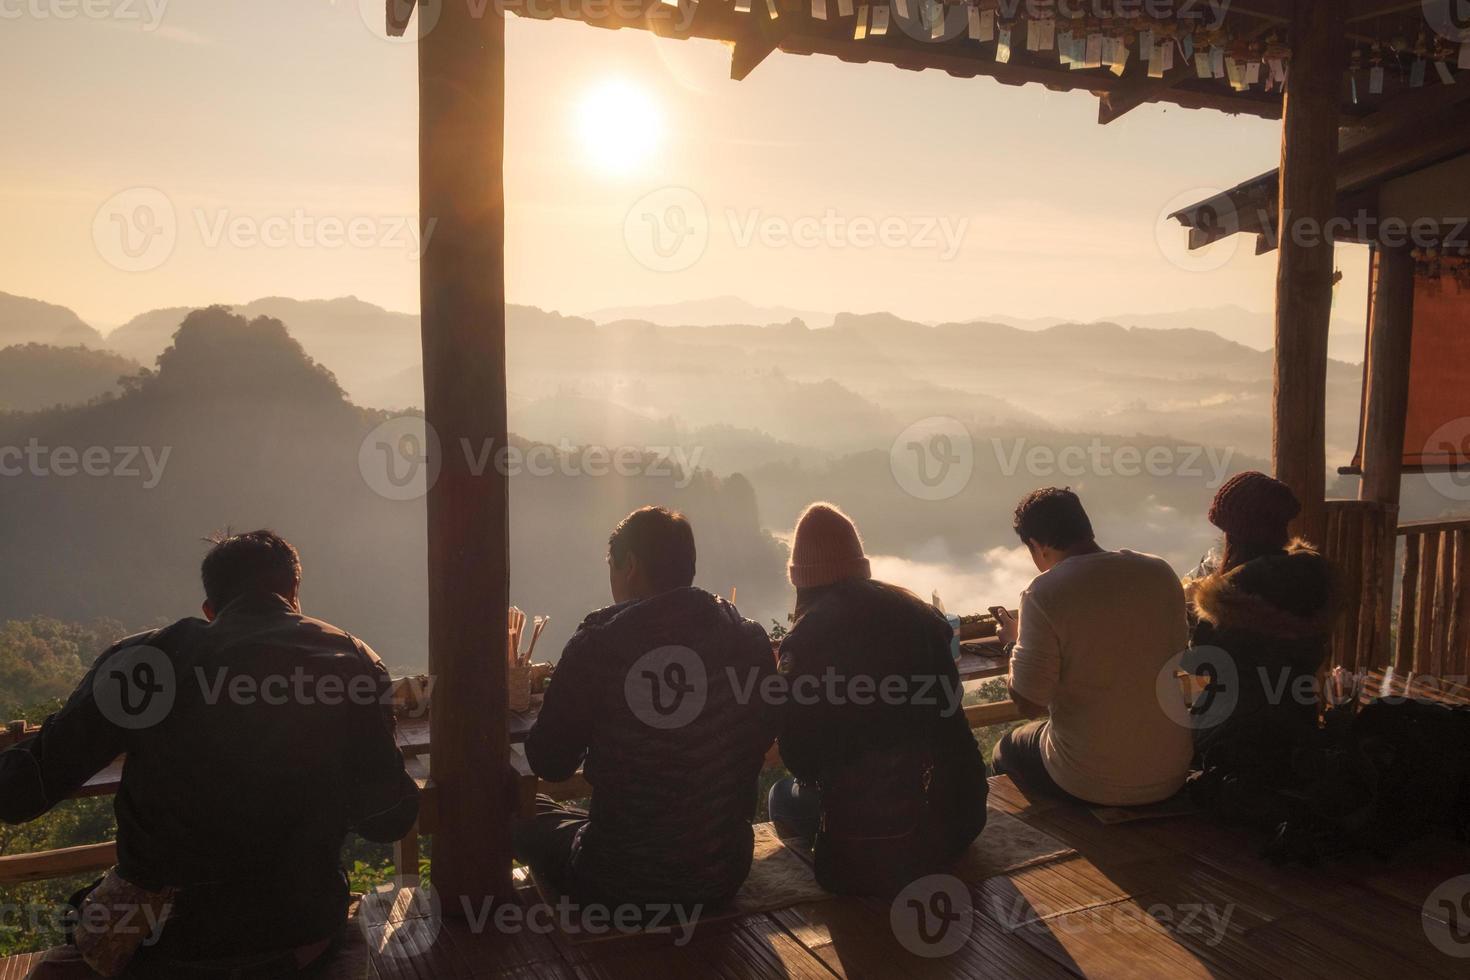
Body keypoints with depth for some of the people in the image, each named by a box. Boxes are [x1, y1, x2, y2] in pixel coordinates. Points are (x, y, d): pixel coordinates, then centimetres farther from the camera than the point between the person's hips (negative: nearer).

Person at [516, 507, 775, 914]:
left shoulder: (598, 643, -17)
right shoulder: (751, 642, -6)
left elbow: (549, 763, -7)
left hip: (621, 885, -4)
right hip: (725, 876, 4)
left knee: (526, 814, 23)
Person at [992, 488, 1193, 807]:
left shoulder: (1043, 595, -21)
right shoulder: (1160, 572, -5)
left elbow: (1029, 704, -16)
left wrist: (1017, 641, 2)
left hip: (1094, 784, -5)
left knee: (1006, 751, 27)